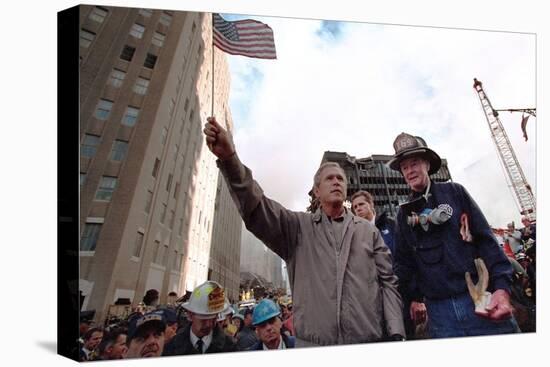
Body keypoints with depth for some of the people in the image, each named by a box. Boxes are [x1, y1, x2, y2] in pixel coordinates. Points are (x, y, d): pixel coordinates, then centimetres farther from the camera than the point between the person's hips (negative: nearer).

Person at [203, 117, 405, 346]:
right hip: (312, 343, -1)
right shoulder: (298, 226, 2)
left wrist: (396, 335, -5)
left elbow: (388, 282, 7)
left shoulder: (368, 231, 8)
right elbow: (255, 208, -13)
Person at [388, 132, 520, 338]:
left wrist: (502, 287, -12)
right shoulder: (404, 213, 7)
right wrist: (414, 297, 3)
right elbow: (404, 262, 11)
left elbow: (485, 238, -1)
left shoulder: (454, 192, 4)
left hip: (481, 298, -1)